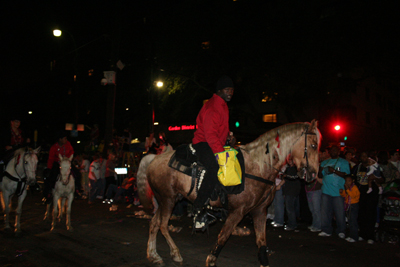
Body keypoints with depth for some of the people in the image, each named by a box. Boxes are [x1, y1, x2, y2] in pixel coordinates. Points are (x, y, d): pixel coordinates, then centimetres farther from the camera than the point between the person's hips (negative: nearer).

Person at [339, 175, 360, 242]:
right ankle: (351, 235, 23)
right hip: (348, 205, 9)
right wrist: (342, 192, -1)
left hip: (354, 205, -9)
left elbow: (353, 195, -28)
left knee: (353, 221, -6)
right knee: (349, 221, 14)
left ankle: (354, 237, -1)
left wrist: (347, 189, -31)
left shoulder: (354, 187, -16)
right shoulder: (346, 187, 10)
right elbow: (345, 195, 18)